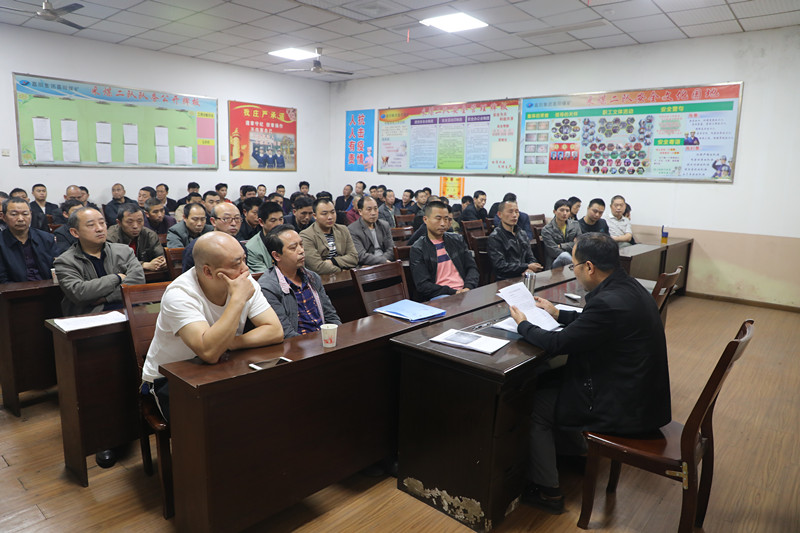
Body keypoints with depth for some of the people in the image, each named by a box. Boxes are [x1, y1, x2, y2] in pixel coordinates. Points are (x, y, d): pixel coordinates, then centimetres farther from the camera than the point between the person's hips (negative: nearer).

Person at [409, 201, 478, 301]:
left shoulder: (457, 240, 18)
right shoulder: (417, 249, 2)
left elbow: (472, 267, 16)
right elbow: (422, 285, -6)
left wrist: (468, 288, -6)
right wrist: (453, 292, -16)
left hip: (464, 292, 5)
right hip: (437, 297, -5)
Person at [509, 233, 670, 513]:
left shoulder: (608, 302, -30)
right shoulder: (628, 285, 0)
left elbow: (556, 344, -22)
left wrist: (523, 324, -6)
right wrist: (558, 313, 18)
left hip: (624, 408, -9)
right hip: (639, 391, 9)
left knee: (535, 405, 2)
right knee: (549, 380, 20)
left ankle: (547, 491, 16)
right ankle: (576, 447, 39)